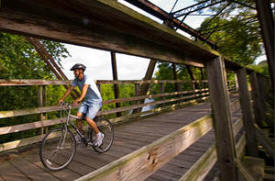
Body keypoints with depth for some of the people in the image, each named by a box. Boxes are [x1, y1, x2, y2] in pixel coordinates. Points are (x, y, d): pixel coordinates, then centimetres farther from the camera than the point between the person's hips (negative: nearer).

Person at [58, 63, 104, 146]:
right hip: (86, 101, 7)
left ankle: (99, 135, 3)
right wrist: (62, 99, -12)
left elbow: (84, 88, -39)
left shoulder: (87, 78, -23)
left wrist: (79, 99, -54)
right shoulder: (76, 80, 0)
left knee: (88, 119, -18)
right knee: (78, 115, -12)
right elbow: (70, 89, 0)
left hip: (95, 101, -7)